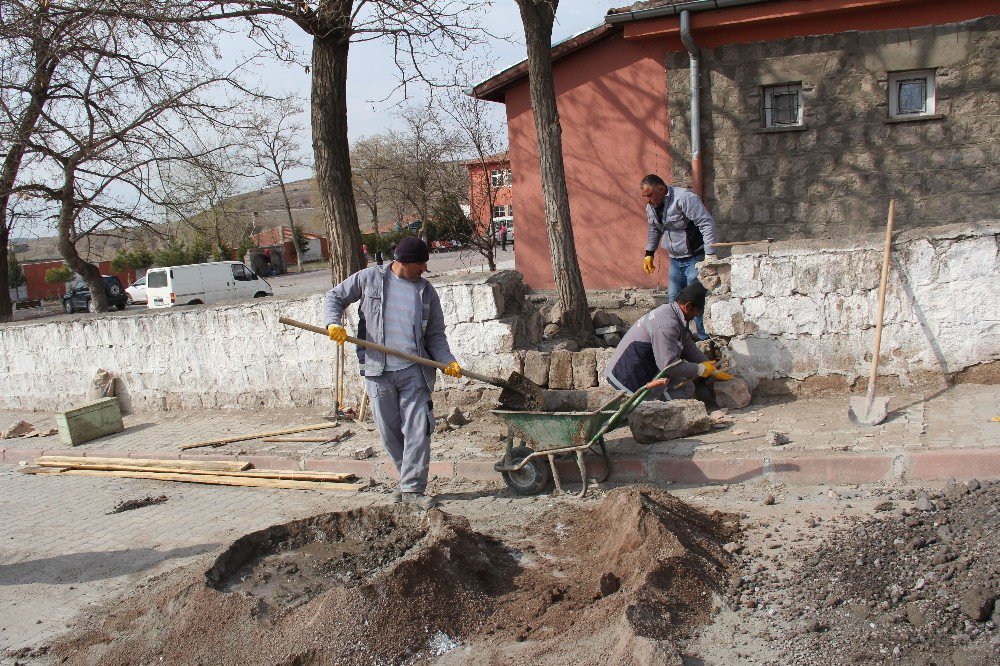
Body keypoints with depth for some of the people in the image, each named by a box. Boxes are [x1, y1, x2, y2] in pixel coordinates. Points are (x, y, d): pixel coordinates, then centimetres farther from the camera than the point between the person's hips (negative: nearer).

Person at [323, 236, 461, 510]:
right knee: (389, 431, 8)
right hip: (378, 371, 0)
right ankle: (410, 478, 26)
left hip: (414, 371, 1)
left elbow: (436, 335, 11)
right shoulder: (370, 278, 4)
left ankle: (412, 488, 0)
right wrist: (334, 323, -7)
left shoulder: (426, 291, 9)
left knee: (417, 430, -6)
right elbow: (334, 297, 12)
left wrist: (447, 361, -6)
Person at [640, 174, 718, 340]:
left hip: (695, 259, -8)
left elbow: (707, 223, -23)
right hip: (675, 261, 8)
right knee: (673, 300, 10)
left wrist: (710, 255, -27)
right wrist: (649, 254, 20)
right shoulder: (651, 207, 4)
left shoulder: (684, 198, -21)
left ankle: (705, 339, 0)